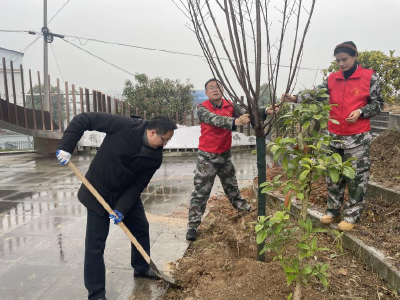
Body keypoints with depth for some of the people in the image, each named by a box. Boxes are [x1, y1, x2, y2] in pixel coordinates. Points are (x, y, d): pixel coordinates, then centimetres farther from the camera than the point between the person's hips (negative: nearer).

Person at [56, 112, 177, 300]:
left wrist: (122, 208, -20)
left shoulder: (155, 156, -13)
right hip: (98, 191, -5)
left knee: (141, 228, 15)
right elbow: (84, 119, -21)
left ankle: (141, 268, 40)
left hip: (126, 193, 5)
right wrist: (66, 147, -27)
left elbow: (138, 185, -11)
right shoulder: (125, 126, -27)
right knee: (95, 244, -2)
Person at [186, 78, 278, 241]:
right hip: (207, 156, -4)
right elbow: (216, 119, -35)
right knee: (201, 191, -2)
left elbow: (247, 113, -17)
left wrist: (265, 111, -35)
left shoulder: (230, 105, -3)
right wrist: (236, 121, -52)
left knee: (231, 184, 25)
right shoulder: (202, 108, -16)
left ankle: (242, 207, 48)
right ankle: (192, 225, 6)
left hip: (225, 154, 5)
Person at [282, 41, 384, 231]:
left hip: (358, 138, -3)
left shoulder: (369, 77, -3)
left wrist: (360, 112, -16)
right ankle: (333, 212, 24)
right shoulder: (332, 79, 6)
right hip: (335, 137, 4)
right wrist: (295, 98, -23)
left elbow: (378, 104, 1)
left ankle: (351, 216, 15)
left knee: (356, 177, 2)